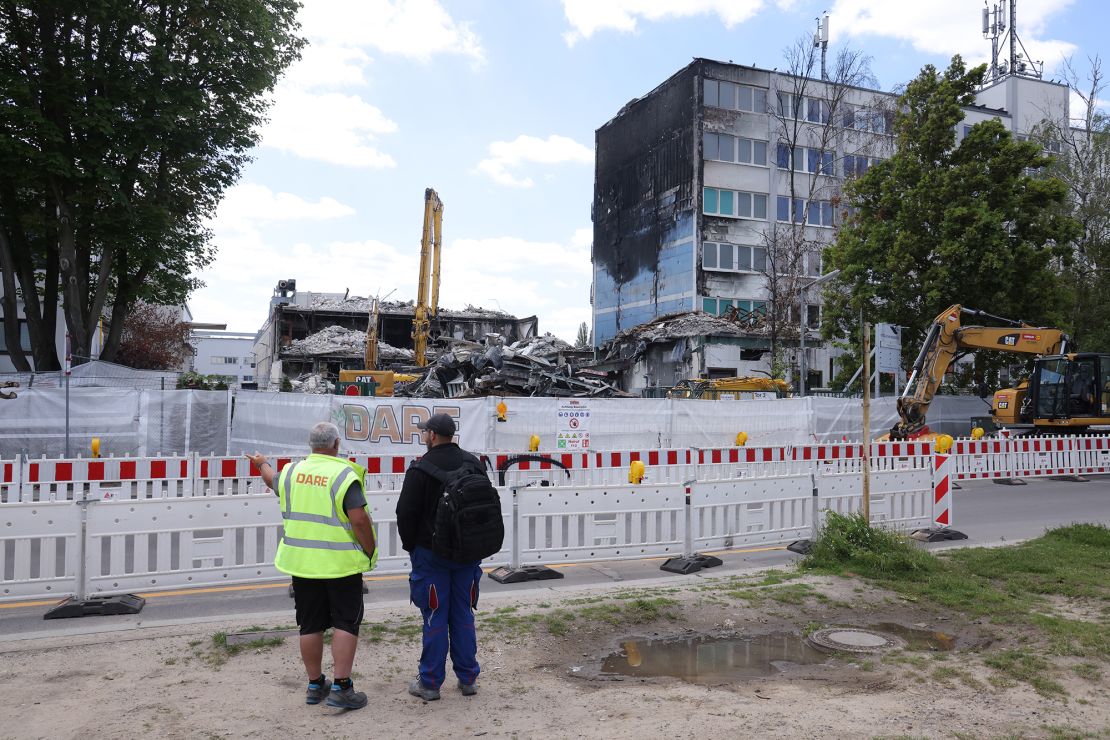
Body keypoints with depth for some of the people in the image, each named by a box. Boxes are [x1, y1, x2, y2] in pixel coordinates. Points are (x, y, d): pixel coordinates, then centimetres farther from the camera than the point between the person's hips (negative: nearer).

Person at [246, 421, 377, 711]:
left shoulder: (292, 471, 3)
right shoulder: (344, 475, -14)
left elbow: (272, 479, 27)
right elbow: (359, 519, -20)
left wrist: (262, 463, 48)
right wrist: (370, 551, -6)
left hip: (302, 562, 5)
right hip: (341, 564, -5)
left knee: (311, 625, 14)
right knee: (346, 623, 3)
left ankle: (315, 684, 25)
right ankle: (341, 687, 1)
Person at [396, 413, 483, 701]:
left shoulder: (421, 468, -13)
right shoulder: (474, 463, 5)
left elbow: (406, 513, -10)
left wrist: (410, 545, 6)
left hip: (431, 553, -5)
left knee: (435, 618, 2)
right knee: (463, 615, 12)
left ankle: (430, 683, 11)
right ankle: (468, 678, 19)